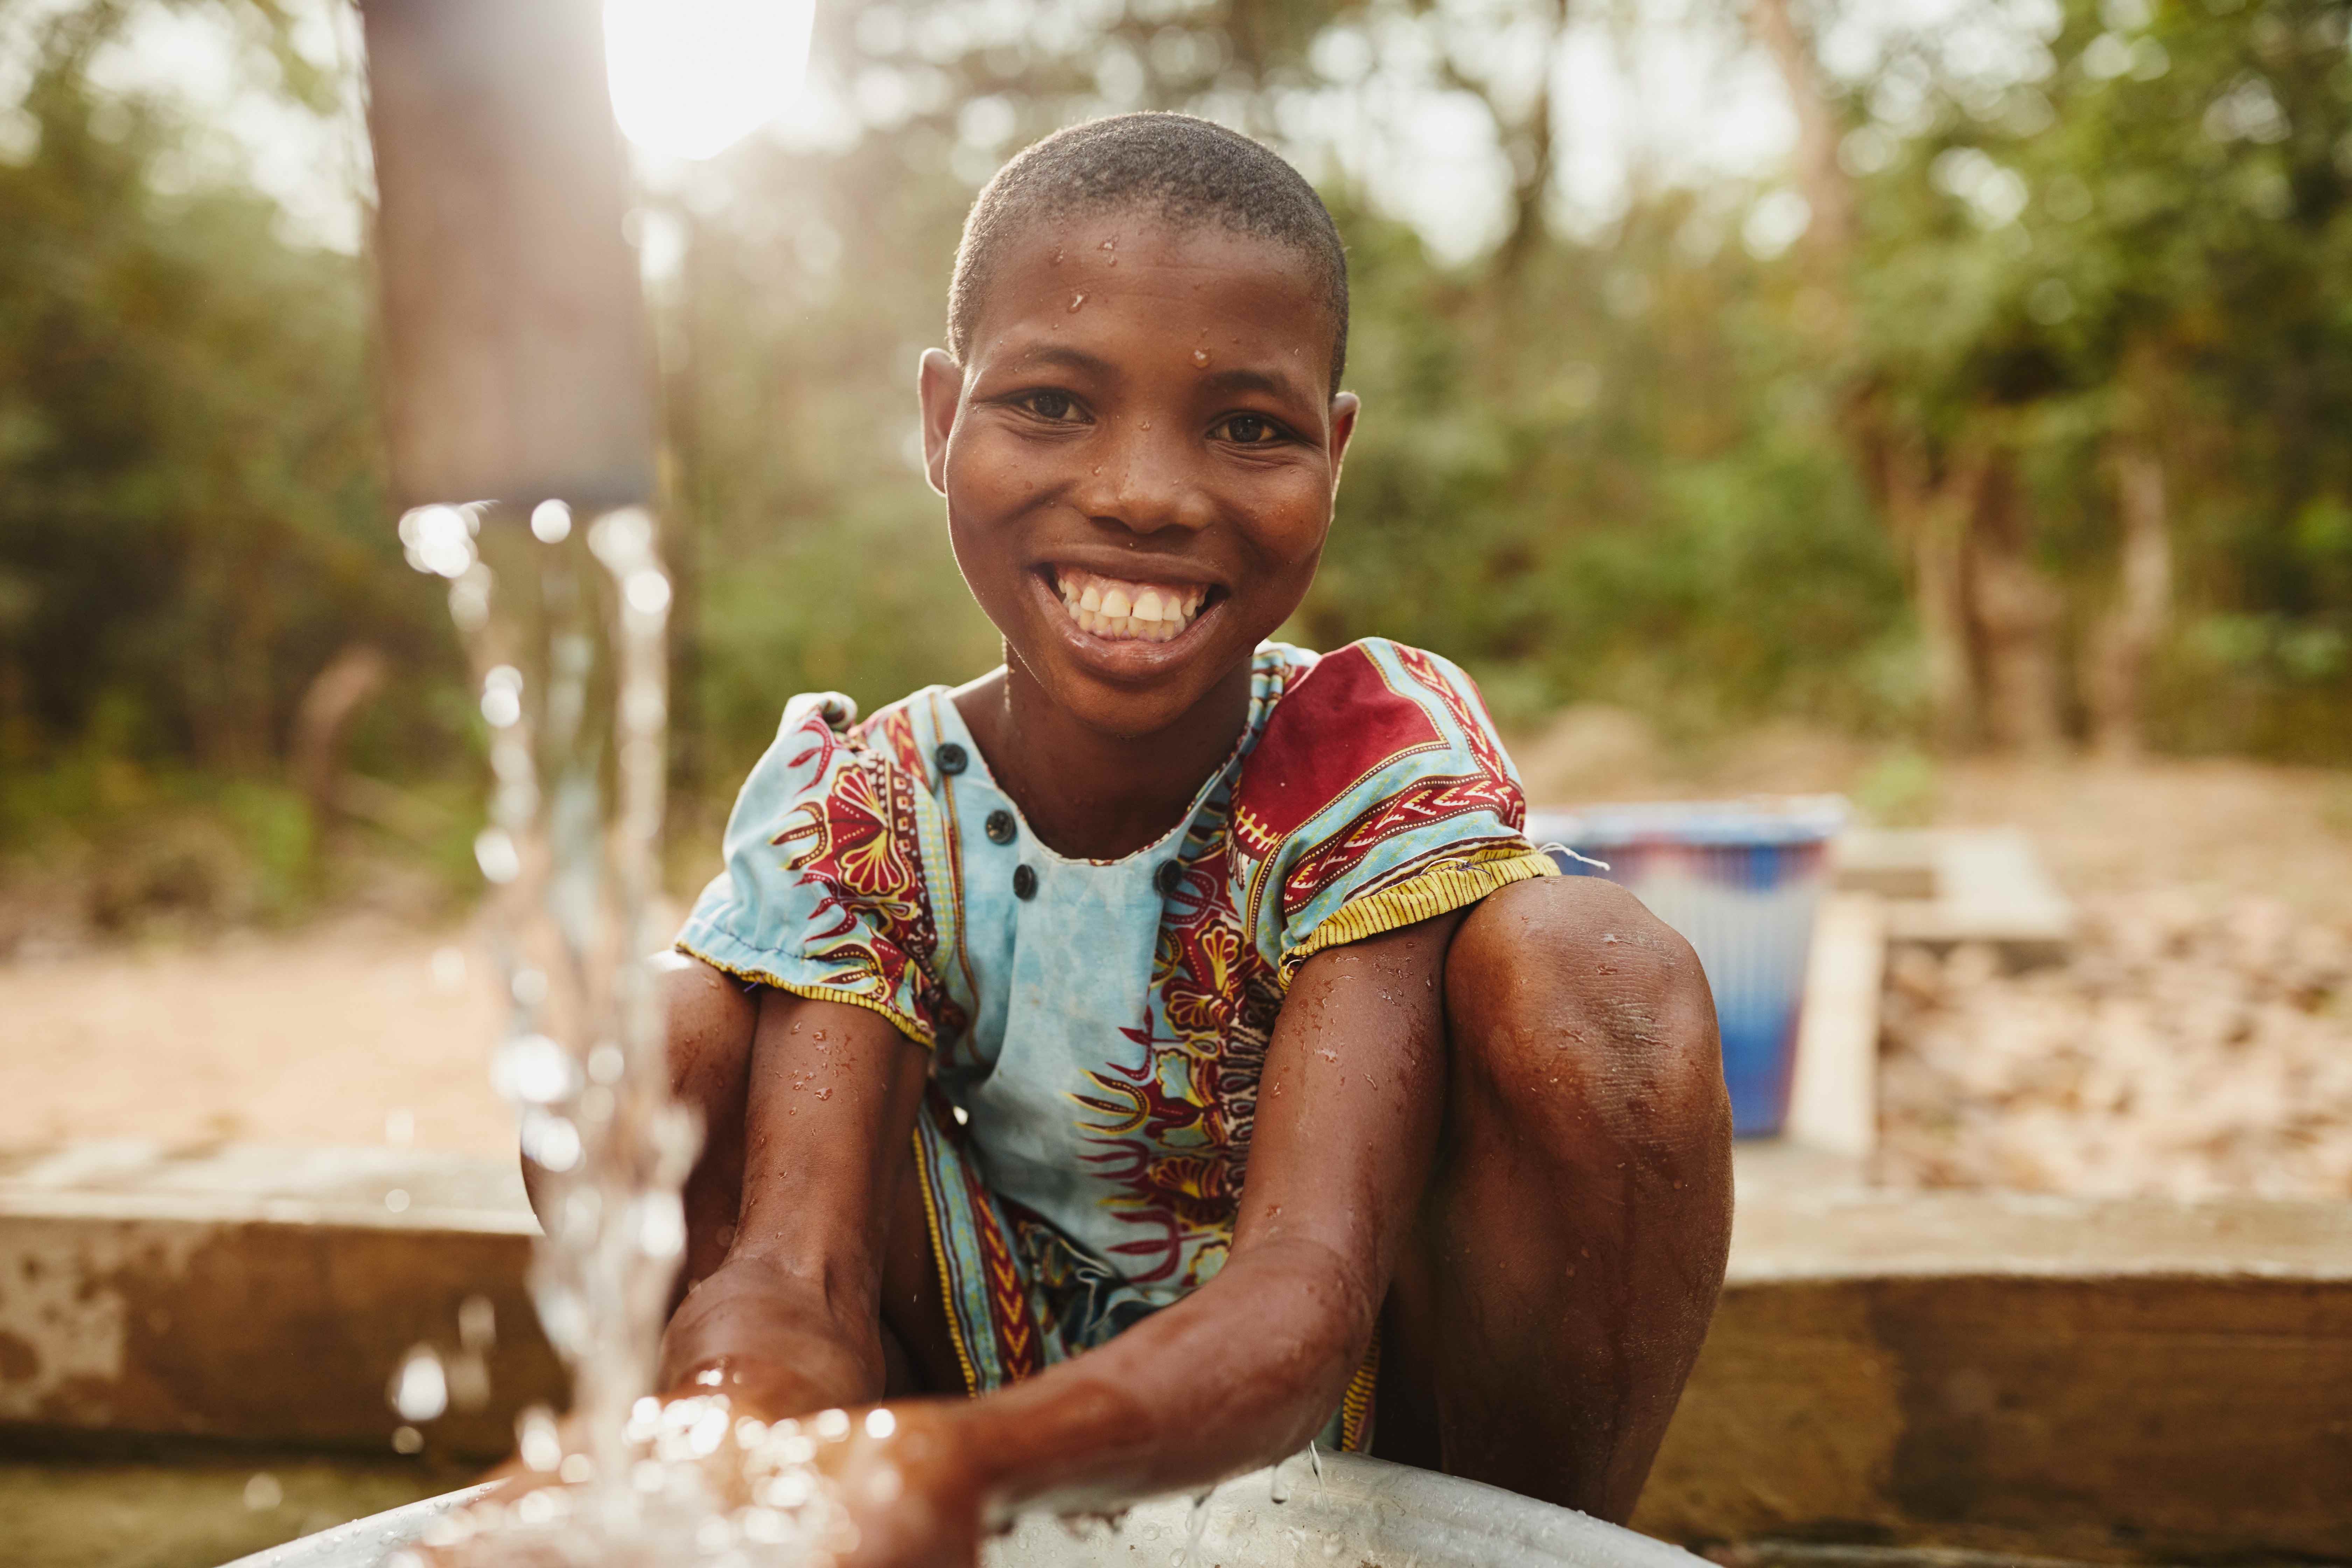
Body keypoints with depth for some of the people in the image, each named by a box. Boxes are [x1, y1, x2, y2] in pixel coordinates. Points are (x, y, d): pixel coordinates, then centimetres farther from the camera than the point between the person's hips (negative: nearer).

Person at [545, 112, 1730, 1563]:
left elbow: (1309, 1277, -32)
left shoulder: (1384, 760, -19)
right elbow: (790, 1274, -24)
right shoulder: (859, 816, -12)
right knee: (665, 1025, -19)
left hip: (1373, 1405, -1)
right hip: (1037, 1417, 2)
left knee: (1585, 967, -28)